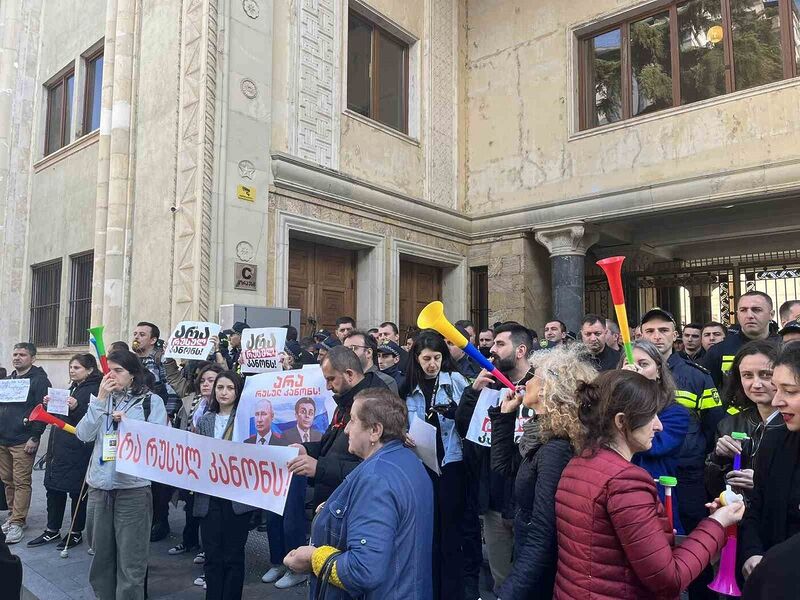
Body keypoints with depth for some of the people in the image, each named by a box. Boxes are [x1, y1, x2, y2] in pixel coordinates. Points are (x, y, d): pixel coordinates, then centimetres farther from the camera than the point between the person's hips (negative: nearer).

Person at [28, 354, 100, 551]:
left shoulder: (94, 390, -12)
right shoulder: (72, 388, 16)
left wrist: (76, 407, -30)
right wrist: (50, 405, 6)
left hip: (78, 449, -9)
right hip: (59, 446, 9)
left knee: (76, 491, 4)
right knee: (53, 487, 14)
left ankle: (76, 533, 18)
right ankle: (52, 530, 27)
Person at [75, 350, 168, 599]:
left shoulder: (151, 400, -4)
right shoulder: (103, 399, 9)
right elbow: (83, 435, -1)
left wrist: (128, 424, -15)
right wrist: (101, 399, -8)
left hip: (132, 487, -5)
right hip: (99, 485, 5)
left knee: (130, 560, 0)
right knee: (101, 554, 19)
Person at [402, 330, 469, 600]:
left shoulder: (456, 380, -4)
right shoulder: (409, 387, 5)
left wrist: (454, 411, -23)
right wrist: (404, 437, -7)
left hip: (451, 463, -3)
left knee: (451, 530, 4)